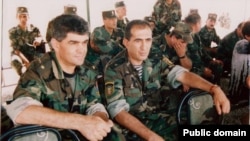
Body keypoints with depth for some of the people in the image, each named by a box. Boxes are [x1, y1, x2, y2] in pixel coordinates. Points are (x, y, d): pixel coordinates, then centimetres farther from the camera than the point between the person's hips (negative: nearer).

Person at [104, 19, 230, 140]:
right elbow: (118, 110, -20)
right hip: (130, 124, -4)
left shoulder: (155, 61, 0)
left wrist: (214, 89, -28)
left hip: (156, 117, 4)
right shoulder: (114, 69, -14)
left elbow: (181, 74, -12)